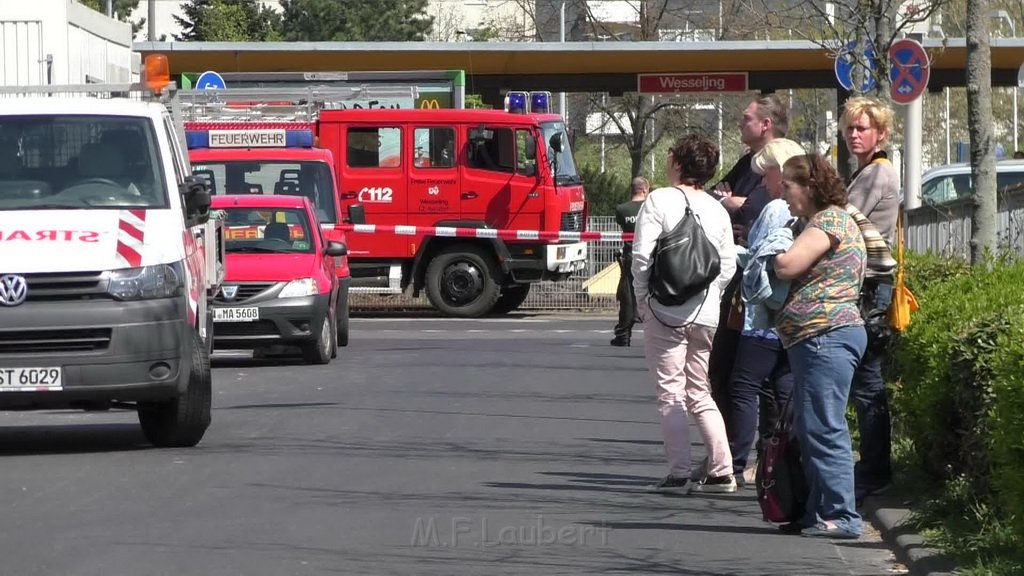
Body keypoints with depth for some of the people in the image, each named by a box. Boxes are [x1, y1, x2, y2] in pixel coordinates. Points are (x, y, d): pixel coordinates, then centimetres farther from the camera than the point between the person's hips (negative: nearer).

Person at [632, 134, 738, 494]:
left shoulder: (659, 201, -8)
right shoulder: (717, 209, 7)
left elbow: (642, 255, -13)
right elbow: (728, 265, 6)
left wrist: (642, 298, -1)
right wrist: (708, 297, 15)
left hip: (666, 312, -5)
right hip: (706, 313, 5)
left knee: (671, 393, 0)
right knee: (701, 394, 14)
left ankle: (679, 474, -4)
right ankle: (722, 472, 8)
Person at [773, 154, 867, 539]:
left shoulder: (831, 219, -9)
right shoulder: (822, 221, 24)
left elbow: (788, 266, -16)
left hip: (827, 336, -11)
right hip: (815, 340, 11)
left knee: (823, 428, -12)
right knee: (809, 430, 12)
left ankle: (842, 516, -14)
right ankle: (820, 513, 15)